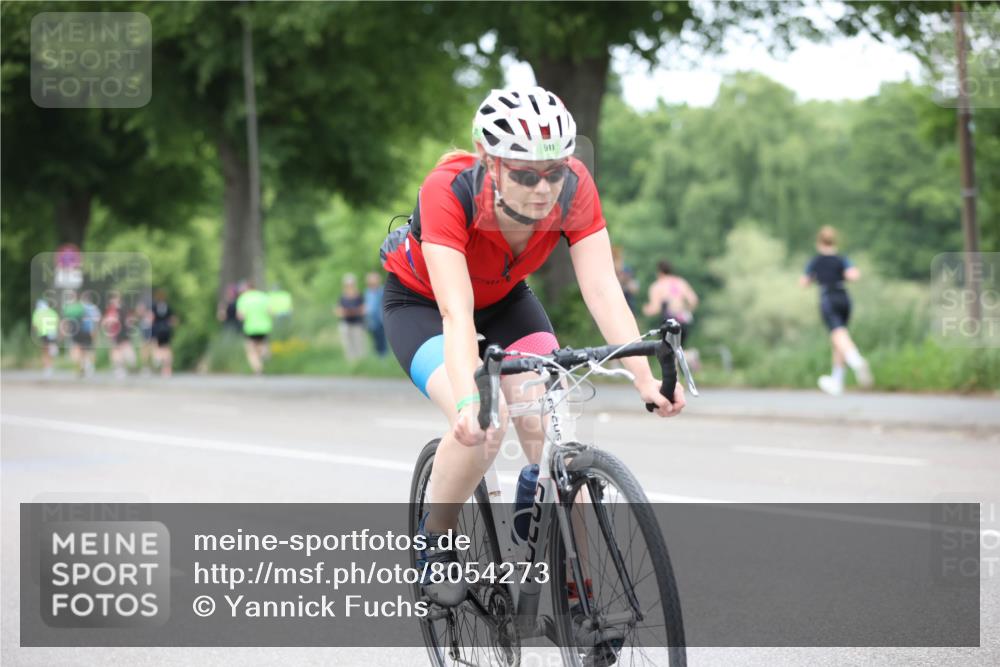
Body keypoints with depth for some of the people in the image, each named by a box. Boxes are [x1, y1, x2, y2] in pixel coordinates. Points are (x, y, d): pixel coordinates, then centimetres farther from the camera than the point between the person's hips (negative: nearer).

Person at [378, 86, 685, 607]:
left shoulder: (572, 189, -28)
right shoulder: (448, 192, -38)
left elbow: (603, 289, -33)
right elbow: (456, 311, -46)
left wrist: (645, 379, -45)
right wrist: (469, 401, -60)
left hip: (505, 300, 3)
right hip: (421, 303, -3)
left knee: (548, 428, -18)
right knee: (482, 426, -28)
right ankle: (436, 541, -2)